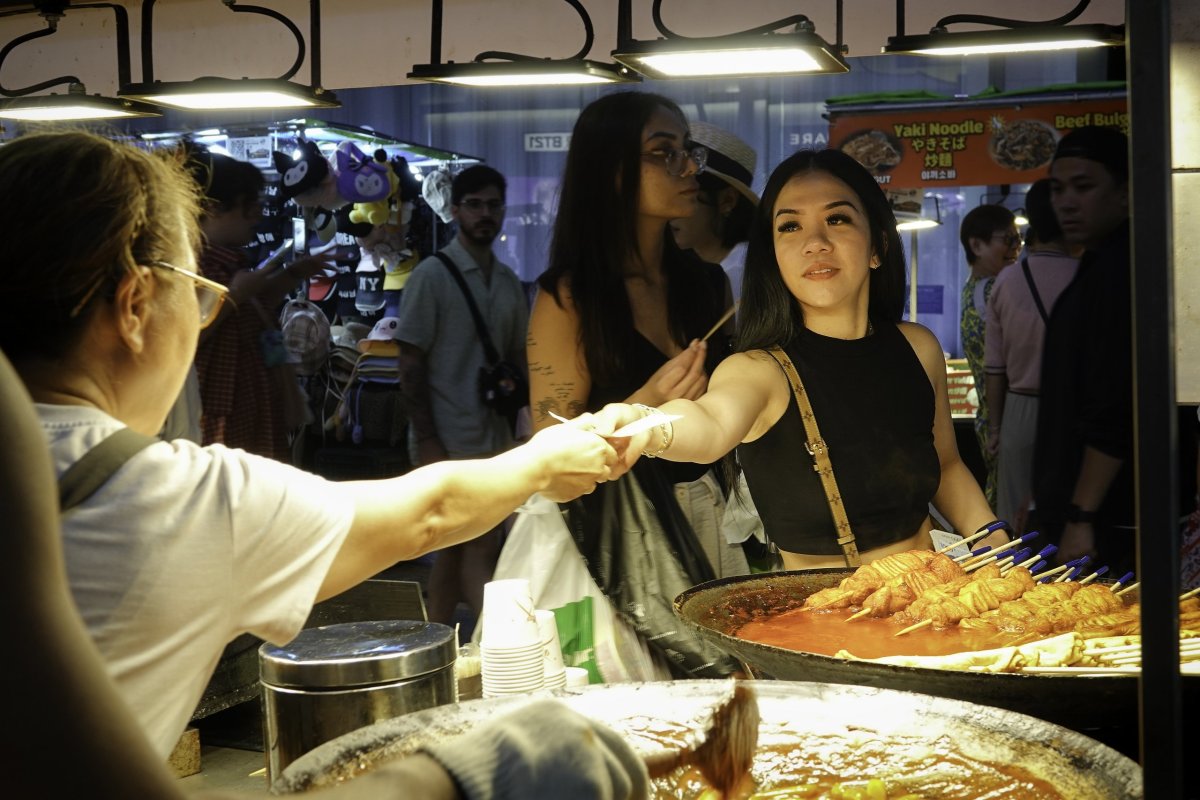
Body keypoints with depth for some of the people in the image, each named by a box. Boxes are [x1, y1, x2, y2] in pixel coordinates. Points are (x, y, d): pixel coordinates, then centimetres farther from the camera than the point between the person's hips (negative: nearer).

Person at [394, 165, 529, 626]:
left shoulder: (509, 283, 12)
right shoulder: (431, 276, -7)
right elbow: (411, 364, -10)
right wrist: (426, 442, -15)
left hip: (494, 438, 6)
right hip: (449, 442, -6)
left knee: (456, 551, 11)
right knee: (479, 551, -8)